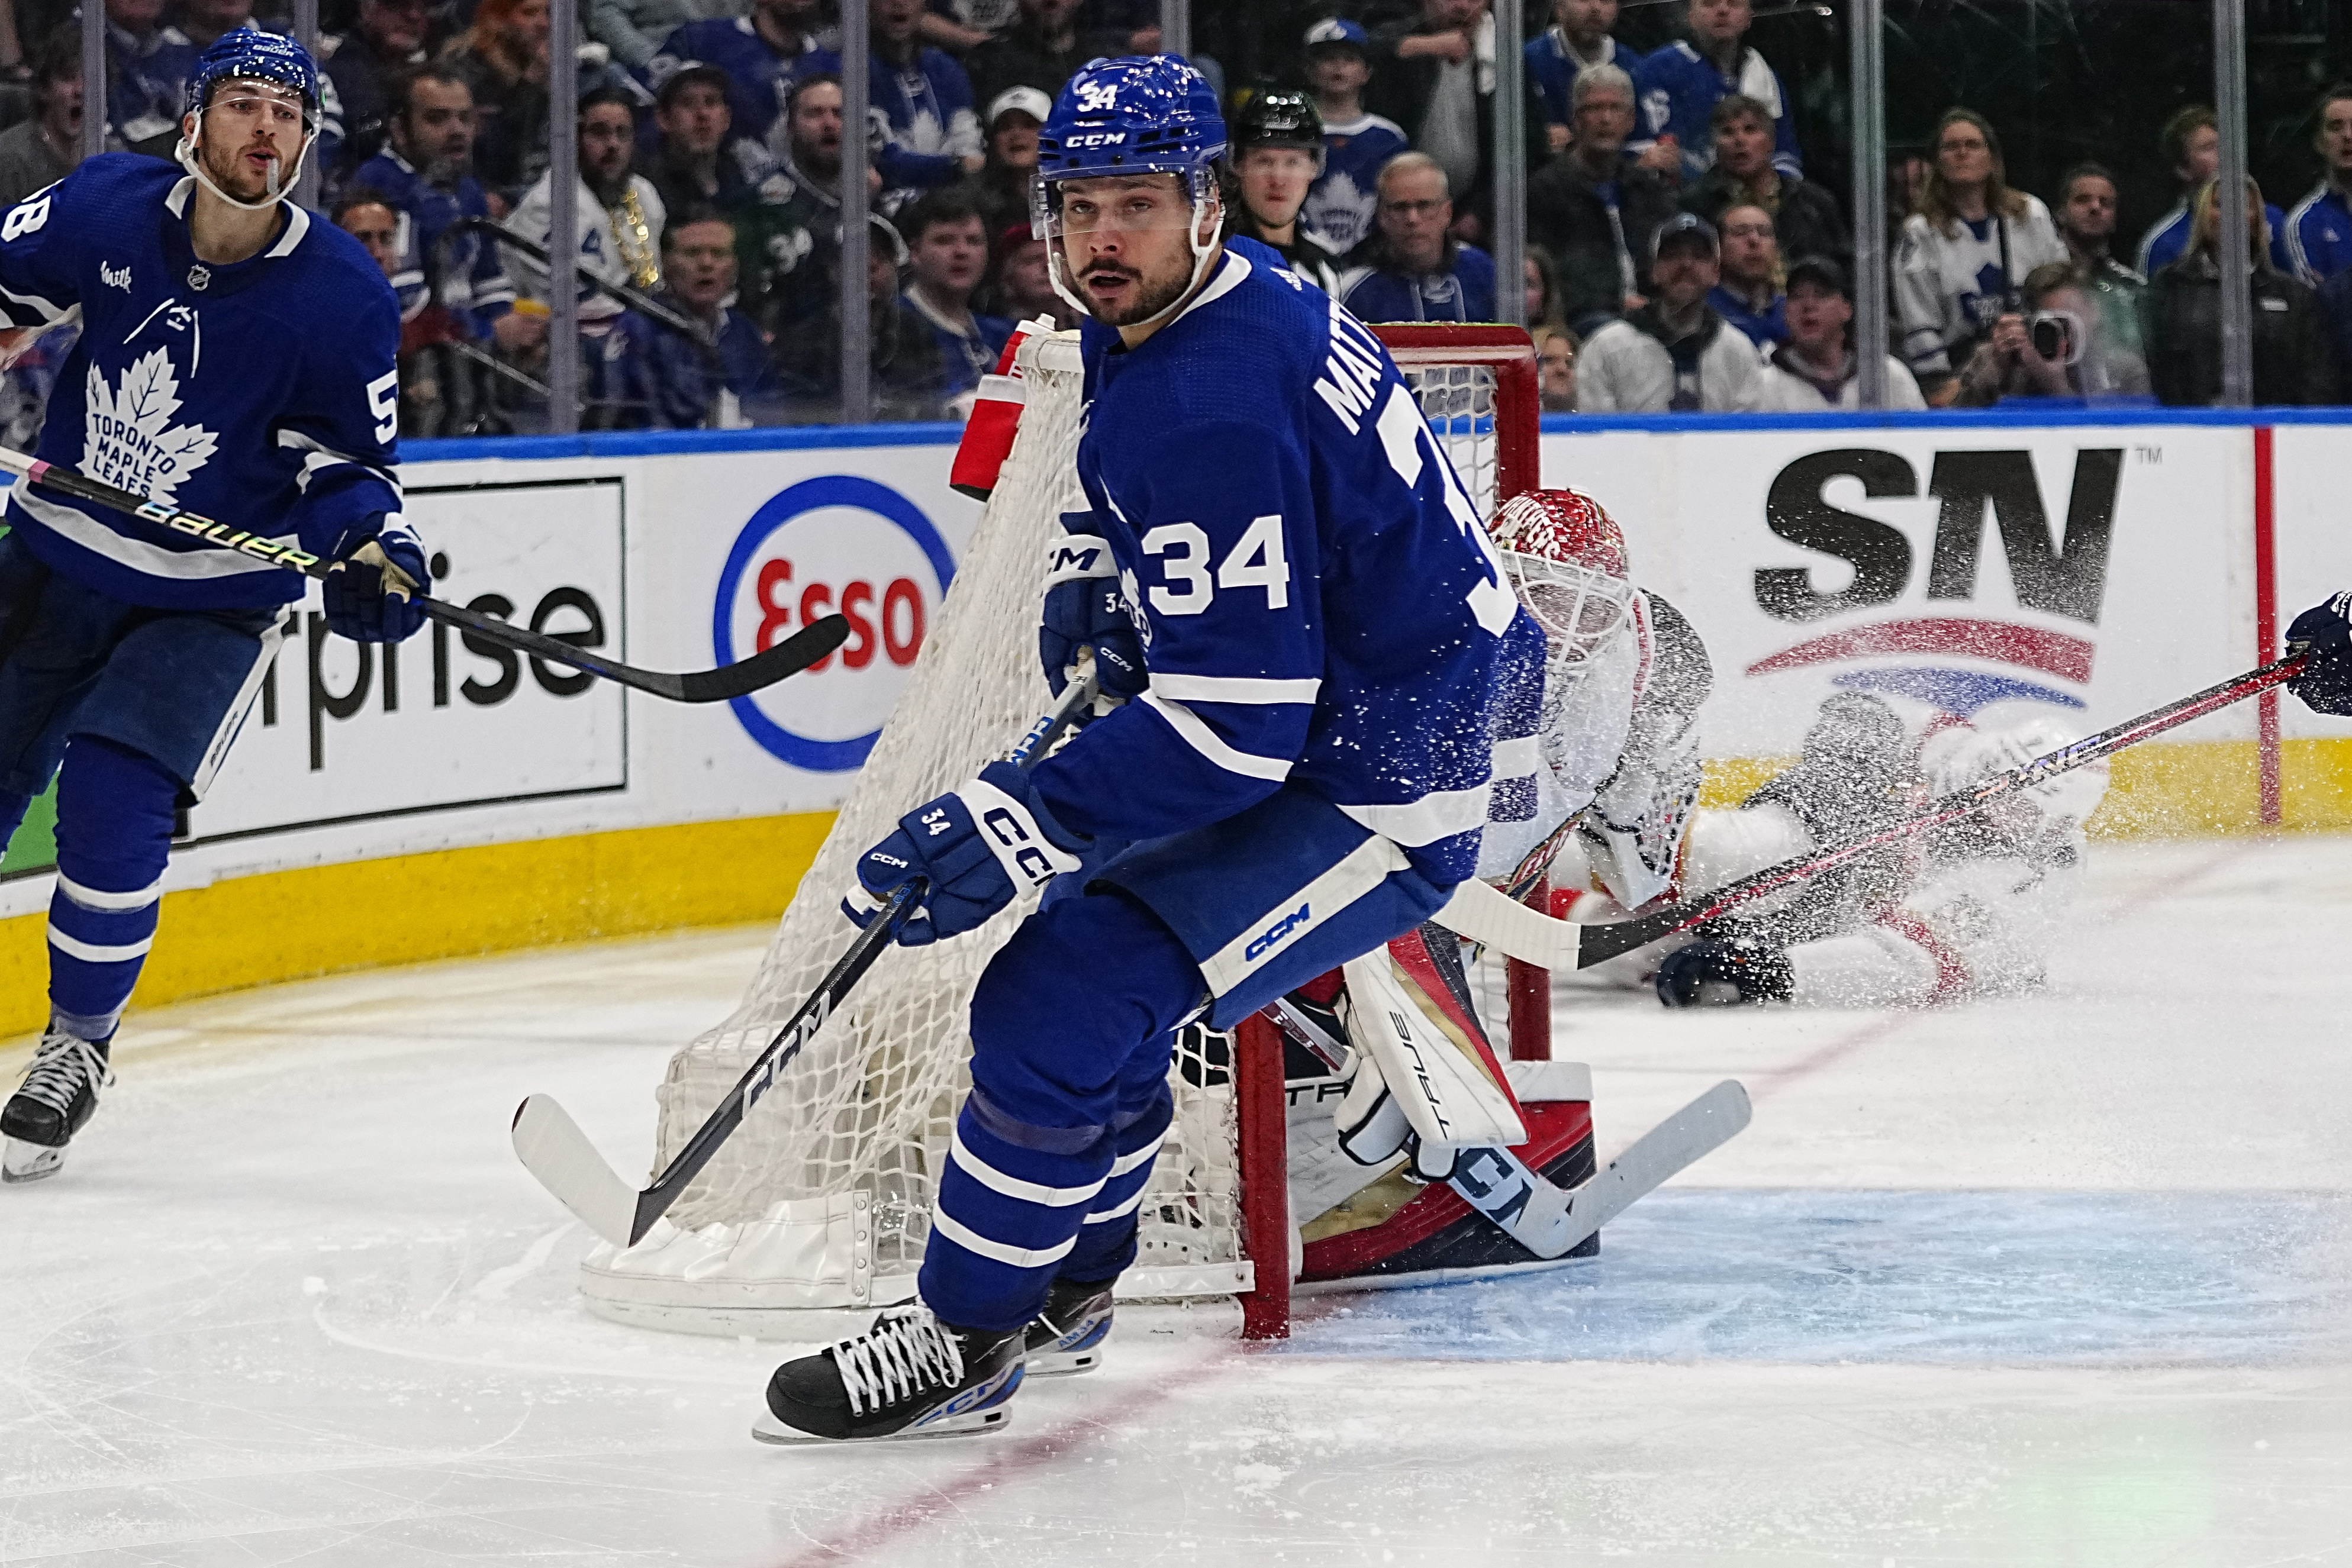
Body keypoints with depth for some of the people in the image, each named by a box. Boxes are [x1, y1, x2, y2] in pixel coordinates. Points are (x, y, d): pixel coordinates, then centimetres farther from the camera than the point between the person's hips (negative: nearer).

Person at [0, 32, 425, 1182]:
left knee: (112, 806, -18)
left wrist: (371, 549, -23)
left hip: (210, 599, -3)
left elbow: (346, 460, -6)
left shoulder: (343, 299, -15)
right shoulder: (103, 210, -10)